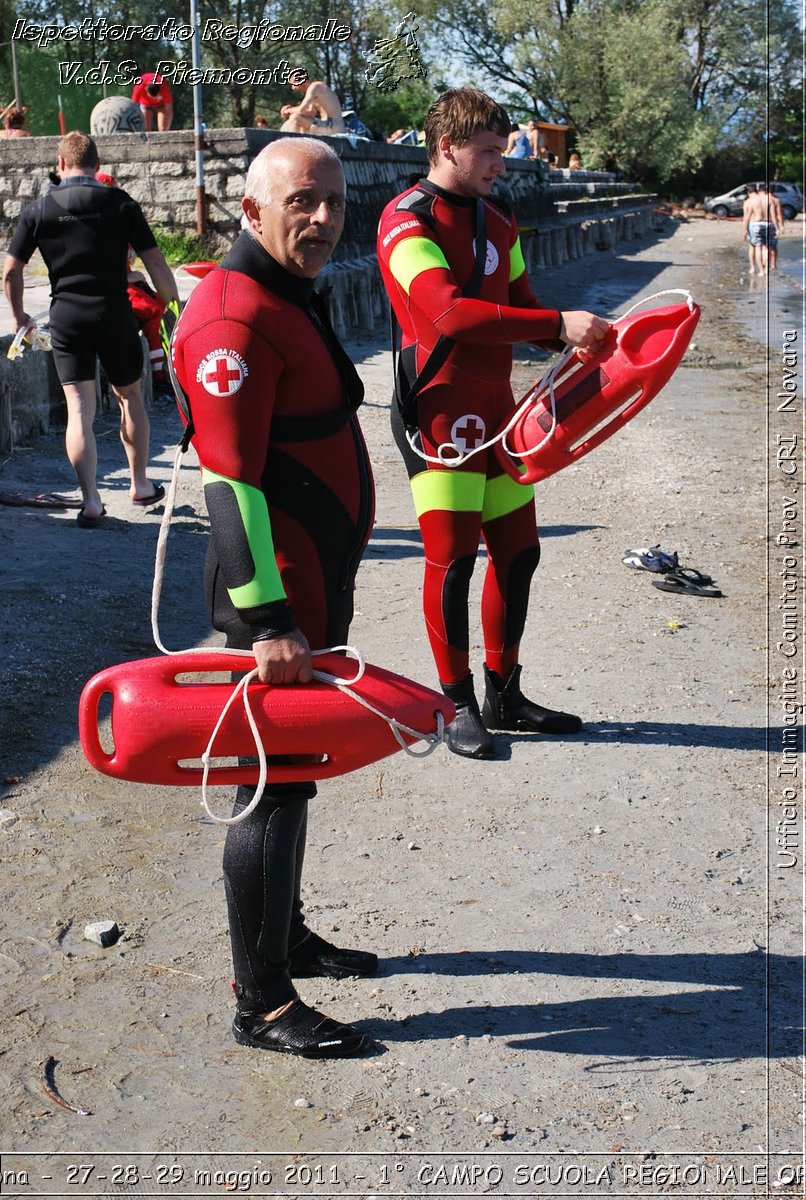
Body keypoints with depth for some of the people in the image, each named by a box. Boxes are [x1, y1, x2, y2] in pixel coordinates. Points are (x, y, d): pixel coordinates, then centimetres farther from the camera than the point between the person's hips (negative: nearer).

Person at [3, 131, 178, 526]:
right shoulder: (121, 204, -1)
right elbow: (155, 262, -5)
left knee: (79, 410, 1)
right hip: (114, 314, 0)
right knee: (129, 396, 18)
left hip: (66, 317, 0)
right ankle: (140, 485, 28)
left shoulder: (40, 209, 1)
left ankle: (90, 500, -7)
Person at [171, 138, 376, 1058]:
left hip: (311, 592, 10)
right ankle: (262, 1005, 11)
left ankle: (288, 937, 37)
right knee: (274, 786, -2)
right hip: (275, 602, -10)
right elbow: (229, 481, -24)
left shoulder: (289, 298, 16)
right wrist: (267, 621, -26)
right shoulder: (236, 318, -18)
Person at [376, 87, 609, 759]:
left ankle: (504, 695, 24)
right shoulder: (407, 222, -11)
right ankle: (459, 705, 13)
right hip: (440, 413, -8)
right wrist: (558, 324, -28)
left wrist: (583, 339, 0)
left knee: (518, 552, 10)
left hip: (496, 408, 8)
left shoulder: (499, 222, 15)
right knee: (452, 558, -3)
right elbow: (451, 313, -26)